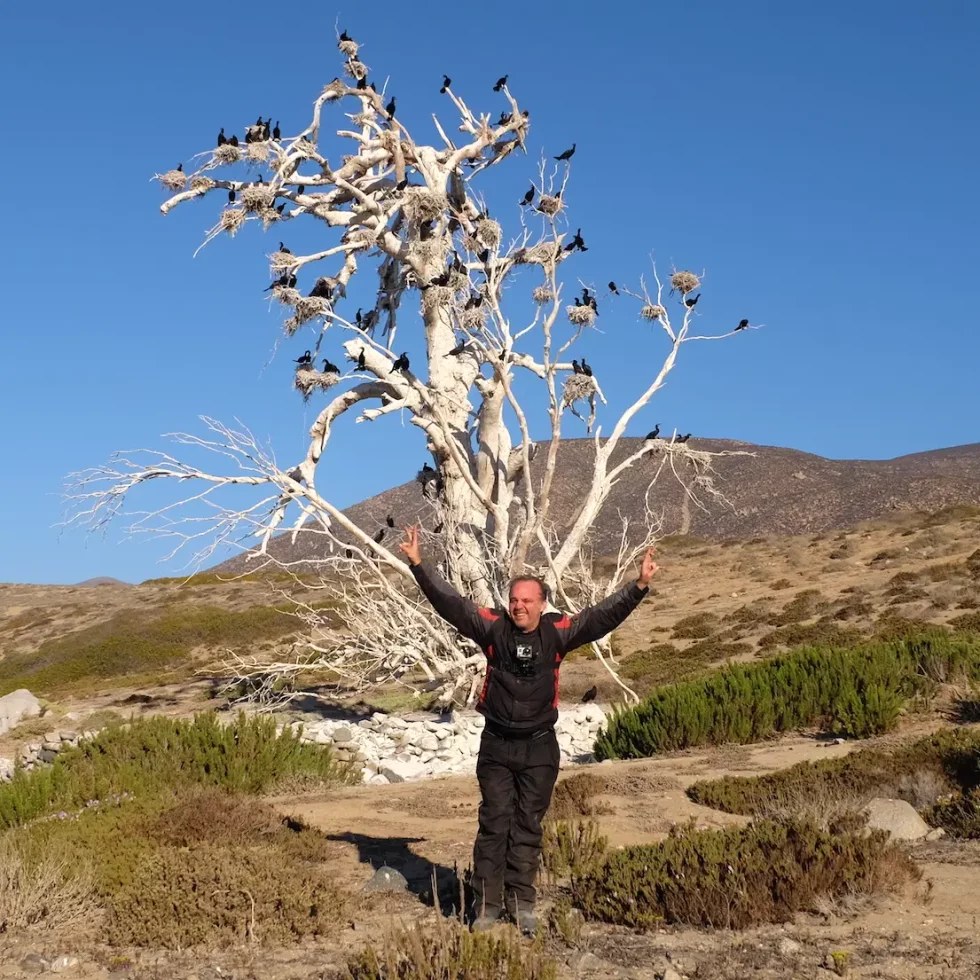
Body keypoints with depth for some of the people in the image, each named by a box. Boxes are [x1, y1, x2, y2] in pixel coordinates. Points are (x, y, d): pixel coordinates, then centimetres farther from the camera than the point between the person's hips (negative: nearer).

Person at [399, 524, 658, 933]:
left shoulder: (558, 631, -4)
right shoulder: (492, 626, -5)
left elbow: (603, 615, -6)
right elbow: (449, 601, -7)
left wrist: (639, 586, -14)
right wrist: (418, 564, -13)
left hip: (539, 748, 1)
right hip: (496, 745, 0)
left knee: (528, 827, 9)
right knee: (494, 823, 2)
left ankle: (521, 903, 18)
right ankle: (486, 904, 9)